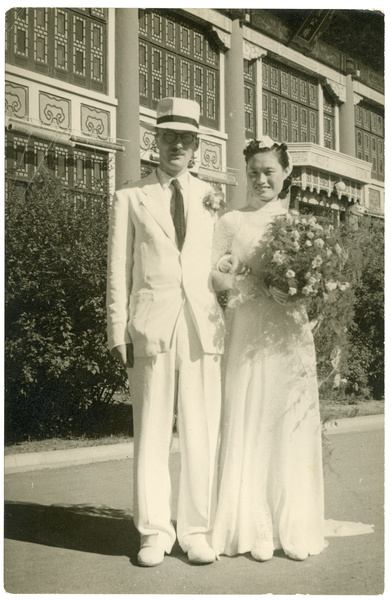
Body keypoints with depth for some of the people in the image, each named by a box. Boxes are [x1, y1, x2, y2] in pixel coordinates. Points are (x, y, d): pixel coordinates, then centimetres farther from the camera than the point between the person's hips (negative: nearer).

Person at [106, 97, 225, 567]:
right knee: (151, 434, 1)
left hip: (203, 328, 1)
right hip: (151, 329, -1)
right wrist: (118, 333, -1)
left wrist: (229, 323, 4)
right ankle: (154, 533, 12)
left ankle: (196, 531, 12)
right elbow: (118, 271, 7)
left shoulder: (212, 198, 14)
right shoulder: (130, 199, 12)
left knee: (201, 434, 2)